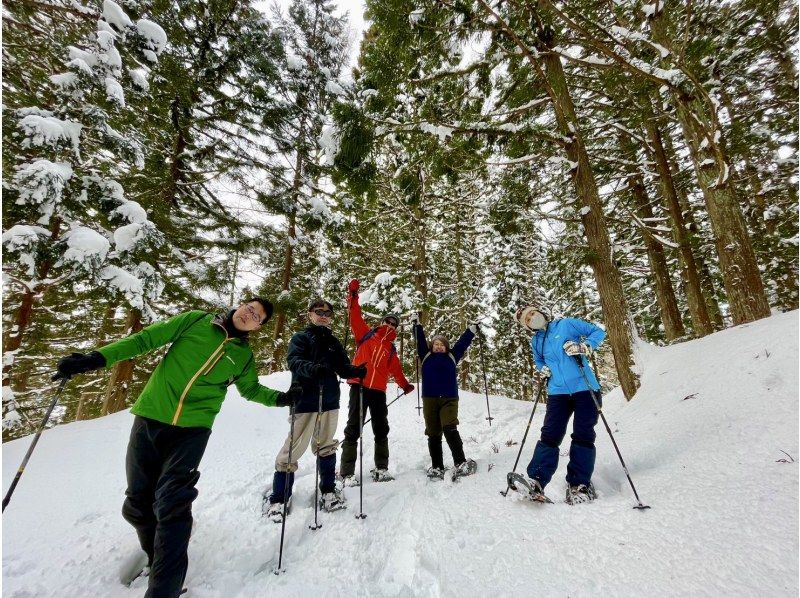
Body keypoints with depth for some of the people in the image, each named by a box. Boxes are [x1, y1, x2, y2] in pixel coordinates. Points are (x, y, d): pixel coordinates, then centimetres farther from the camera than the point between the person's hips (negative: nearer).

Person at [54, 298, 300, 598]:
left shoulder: (244, 357, 7)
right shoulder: (195, 321, 3)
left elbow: (251, 389, 22)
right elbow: (146, 339, 2)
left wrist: (279, 398, 6)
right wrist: (97, 358, -8)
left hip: (191, 430, -1)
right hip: (150, 418, 1)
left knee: (172, 505, -11)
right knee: (137, 505, 9)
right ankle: (157, 555, 37)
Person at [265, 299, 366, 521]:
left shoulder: (334, 342, 14)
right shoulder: (300, 338, 0)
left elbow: (343, 367, 10)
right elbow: (294, 361, -17)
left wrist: (357, 371, -12)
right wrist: (311, 368, -37)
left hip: (330, 402, 5)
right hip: (305, 402, -4)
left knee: (326, 447, 16)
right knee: (293, 449, -1)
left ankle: (329, 490, 31)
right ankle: (278, 499, 15)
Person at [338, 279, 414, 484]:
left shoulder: (391, 350, 19)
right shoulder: (366, 334, 9)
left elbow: (396, 370, 21)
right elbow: (356, 317, -1)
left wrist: (405, 385, 11)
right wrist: (353, 295, -8)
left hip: (378, 390, 5)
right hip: (359, 385, -4)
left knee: (381, 429, 10)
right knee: (353, 427, -3)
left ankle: (381, 469, 23)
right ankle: (347, 473, 3)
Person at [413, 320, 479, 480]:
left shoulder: (452, 357, 15)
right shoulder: (426, 356, 14)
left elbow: (463, 342, 15)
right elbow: (420, 340, 11)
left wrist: (473, 329, 12)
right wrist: (417, 325, 7)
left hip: (449, 399, -1)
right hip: (429, 400, 1)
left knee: (449, 429, -18)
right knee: (433, 434, 4)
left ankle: (461, 463, -12)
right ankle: (437, 467, 12)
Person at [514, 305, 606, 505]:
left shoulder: (566, 324, 1)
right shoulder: (535, 342, 14)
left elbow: (598, 332, 2)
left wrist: (583, 347, -15)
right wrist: (543, 370, 7)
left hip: (584, 388, -3)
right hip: (557, 392, 3)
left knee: (583, 436, -3)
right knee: (550, 435, -7)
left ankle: (579, 485, 5)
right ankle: (536, 482, -9)